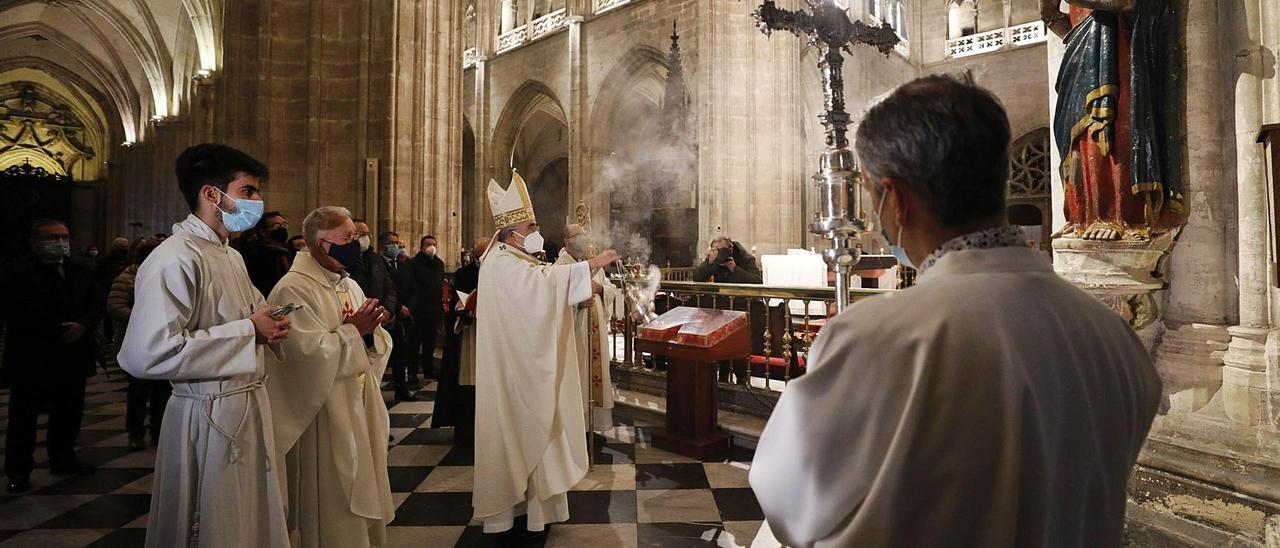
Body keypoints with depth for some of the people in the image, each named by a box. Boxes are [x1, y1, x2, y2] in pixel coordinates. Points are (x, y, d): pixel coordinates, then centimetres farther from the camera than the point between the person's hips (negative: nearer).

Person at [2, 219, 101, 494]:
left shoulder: (82, 272, 10)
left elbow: (96, 304, 3)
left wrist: (83, 326, -16)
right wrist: (61, 330, -20)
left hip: (73, 358, 5)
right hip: (31, 360, -5)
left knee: (68, 414, 13)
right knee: (23, 417, 5)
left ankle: (63, 459, 28)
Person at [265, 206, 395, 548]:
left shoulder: (350, 286, 11)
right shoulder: (293, 290, -14)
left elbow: (373, 349, 11)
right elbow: (310, 353, -23)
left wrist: (369, 331, -10)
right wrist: (352, 330, -14)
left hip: (360, 411, 8)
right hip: (324, 420, -8)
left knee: (362, 495, 17)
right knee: (333, 510, 4)